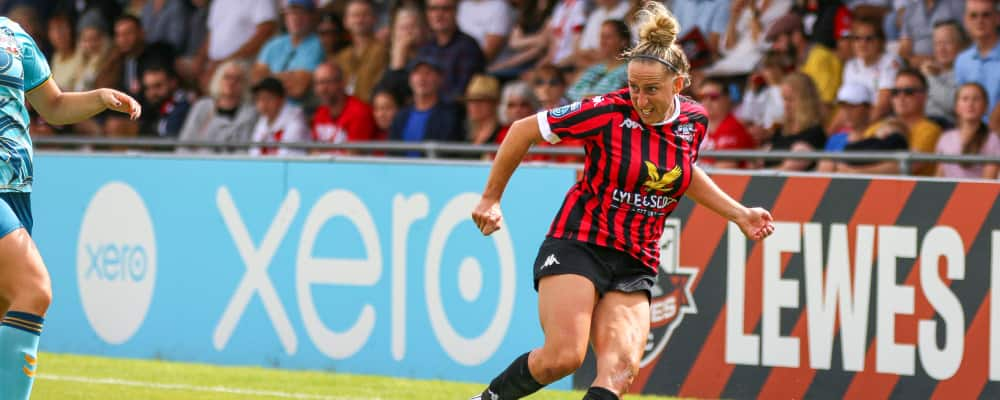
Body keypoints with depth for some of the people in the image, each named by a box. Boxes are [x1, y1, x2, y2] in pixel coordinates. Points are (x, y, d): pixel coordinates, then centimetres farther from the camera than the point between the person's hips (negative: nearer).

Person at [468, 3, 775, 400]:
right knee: (563, 356, -21)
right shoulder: (609, 112, -13)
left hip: (635, 267, 4)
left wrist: (739, 214, 21)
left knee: (621, 368, -18)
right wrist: (491, 198, 3)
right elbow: (523, 131, -3)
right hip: (576, 247, -4)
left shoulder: (694, 120, 2)